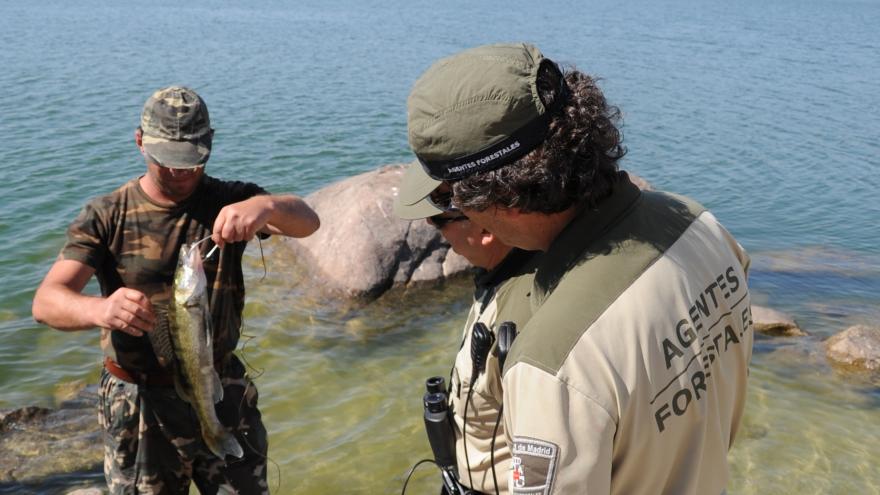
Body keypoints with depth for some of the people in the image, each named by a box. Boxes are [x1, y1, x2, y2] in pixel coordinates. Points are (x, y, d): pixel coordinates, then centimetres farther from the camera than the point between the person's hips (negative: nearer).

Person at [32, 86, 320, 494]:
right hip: (139, 405, -1)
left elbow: (307, 221, -22)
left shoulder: (230, 203, -5)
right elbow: (46, 301, -19)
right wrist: (98, 309, -42)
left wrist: (266, 205, -46)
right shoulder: (106, 216, -7)